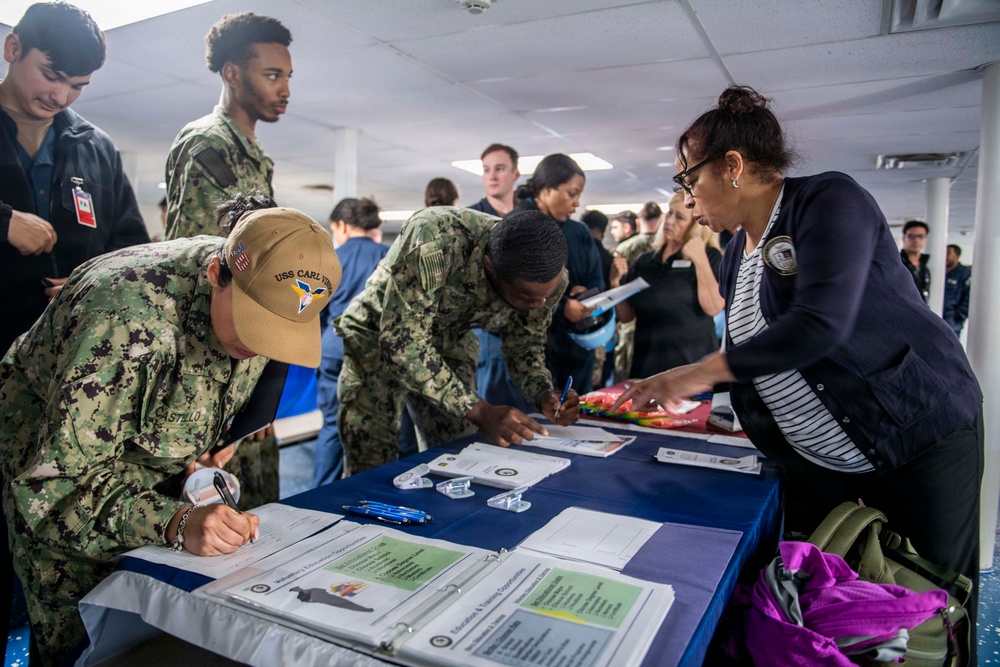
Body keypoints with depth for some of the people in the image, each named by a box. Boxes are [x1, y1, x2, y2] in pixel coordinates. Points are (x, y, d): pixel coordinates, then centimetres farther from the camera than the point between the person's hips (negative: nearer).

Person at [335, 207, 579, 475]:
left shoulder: (549, 276, -19)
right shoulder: (434, 241, -37)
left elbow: (524, 344, -4)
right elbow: (402, 341, -35)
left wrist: (544, 394, -22)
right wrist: (479, 411, -38)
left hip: (450, 342, 4)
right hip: (379, 336, -4)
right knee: (370, 471, -6)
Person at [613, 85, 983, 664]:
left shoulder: (830, 200, -16)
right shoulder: (738, 252, 7)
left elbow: (821, 323, -30)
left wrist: (702, 372, -25)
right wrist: (671, 389, 9)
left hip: (923, 437, -6)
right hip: (813, 459, 7)